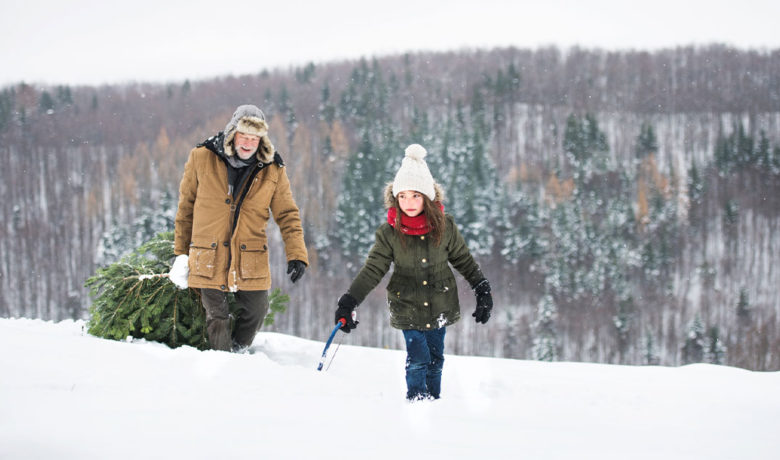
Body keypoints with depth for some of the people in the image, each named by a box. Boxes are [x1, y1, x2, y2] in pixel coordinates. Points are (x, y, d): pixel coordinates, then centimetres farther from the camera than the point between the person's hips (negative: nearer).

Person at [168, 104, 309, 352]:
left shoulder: (273, 171, -2)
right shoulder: (202, 158, -4)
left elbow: (288, 215, 1)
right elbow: (186, 206, 7)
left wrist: (296, 255, -13)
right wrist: (181, 250, 10)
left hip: (251, 261, 1)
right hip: (209, 257, -1)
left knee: (255, 312, 10)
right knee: (217, 317, 3)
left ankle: (238, 355, 36)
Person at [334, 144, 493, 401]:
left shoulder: (444, 226, -5)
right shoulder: (389, 233, -9)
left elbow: (464, 260, 7)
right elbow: (372, 270, -7)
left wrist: (483, 291, 10)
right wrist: (348, 302, -13)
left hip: (440, 306, 2)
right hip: (407, 307, -2)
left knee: (435, 358, 11)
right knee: (417, 359, -8)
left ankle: (434, 401, 27)